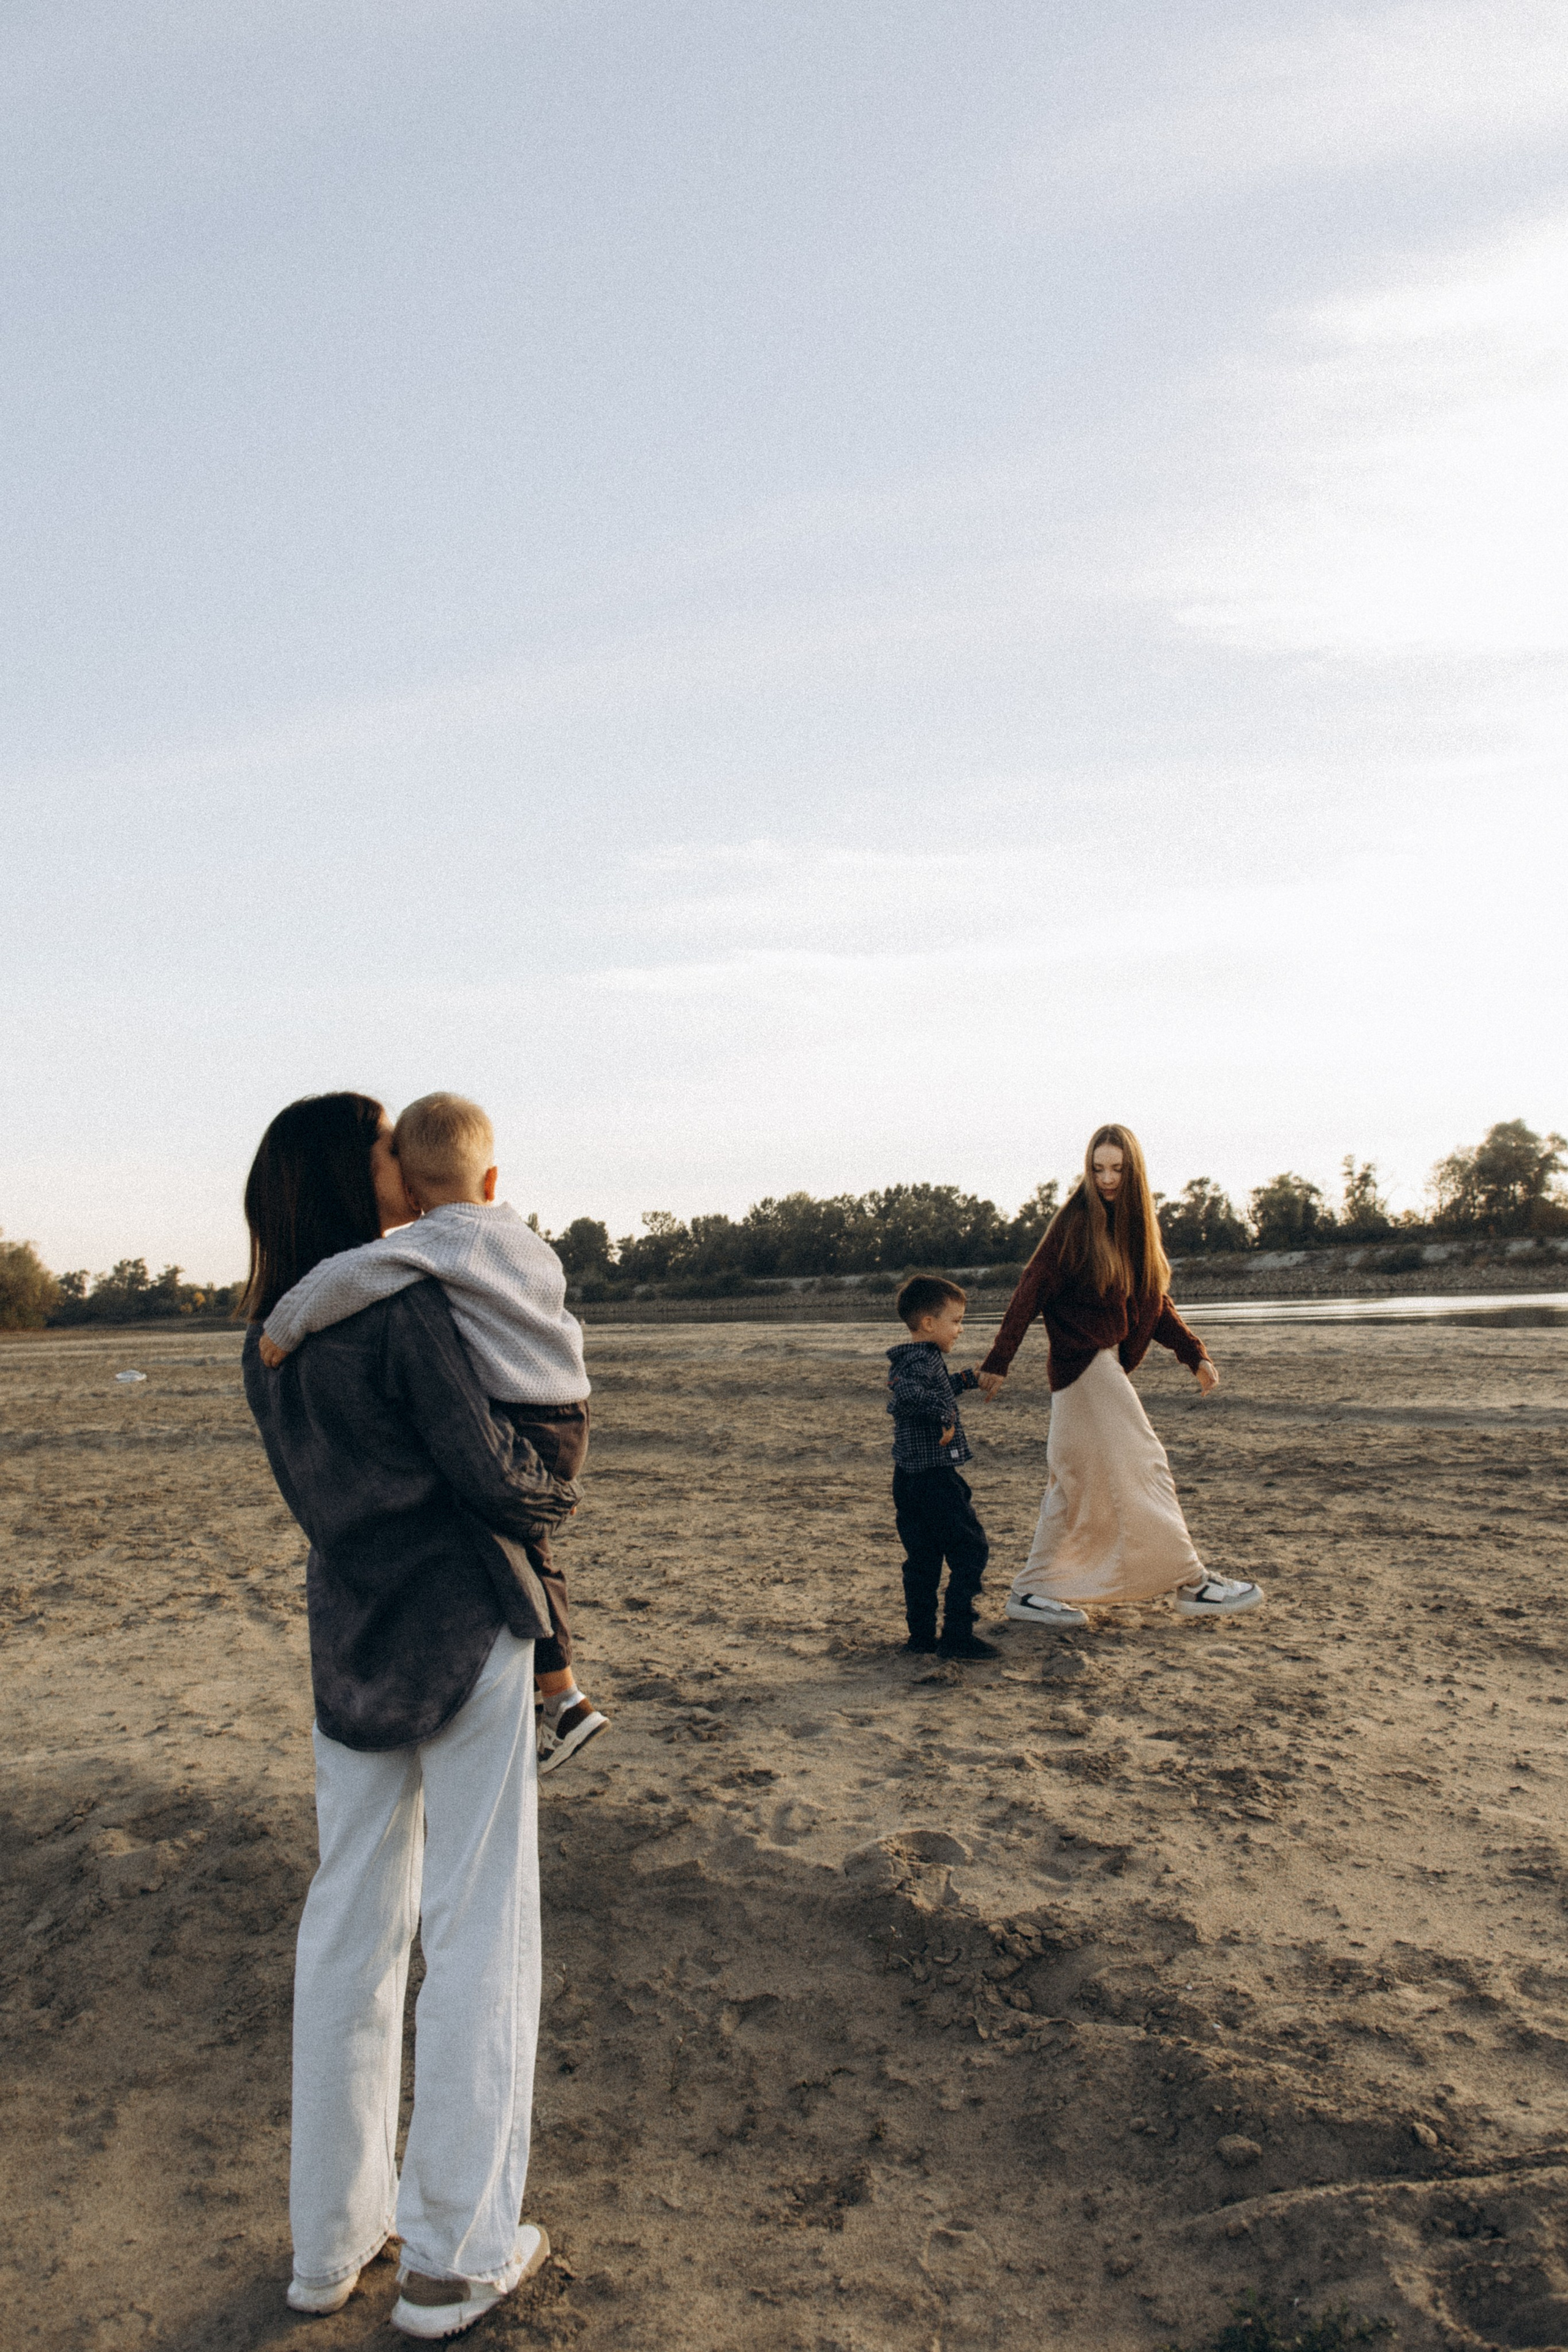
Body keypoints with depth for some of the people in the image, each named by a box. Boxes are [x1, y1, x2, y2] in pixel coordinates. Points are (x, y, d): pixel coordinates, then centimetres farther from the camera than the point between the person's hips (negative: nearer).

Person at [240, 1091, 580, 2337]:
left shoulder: (267, 1340, 6)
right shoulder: (405, 1308, -17)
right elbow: (491, 1476, -16)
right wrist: (557, 1497, 4)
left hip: (350, 1646, 7)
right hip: (462, 1630, -7)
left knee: (349, 1928, 17)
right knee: (477, 1930, 6)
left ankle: (333, 2237, 31)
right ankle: (455, 2256, 18)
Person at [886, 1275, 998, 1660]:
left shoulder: (906, 1359, 14)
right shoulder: (925, 1359, -17)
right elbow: (902, 1396, -36)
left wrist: (966, 1380, 33)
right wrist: (944, 1416, -30)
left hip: (908, 1480, 10)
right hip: (934, 1479, -10)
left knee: (922, 1559, 15)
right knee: (970, 1552, -1)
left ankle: (921, 1636, 20)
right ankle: (957, 1633, 0)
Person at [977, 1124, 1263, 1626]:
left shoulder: (1133, 1222, 12)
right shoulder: (1076, 1220, -11)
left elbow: (1154, 1300, 17)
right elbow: (1032, 1289, -14)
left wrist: (1194, 1354, 11)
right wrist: (998, 1360, -17)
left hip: (1106, 1363, 8)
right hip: (1084, 1360, -8)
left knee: (1077, 1480, 10)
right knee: (1143, 1469, -3)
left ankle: (1031, 1592, 16)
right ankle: (1192, 1584, 6)